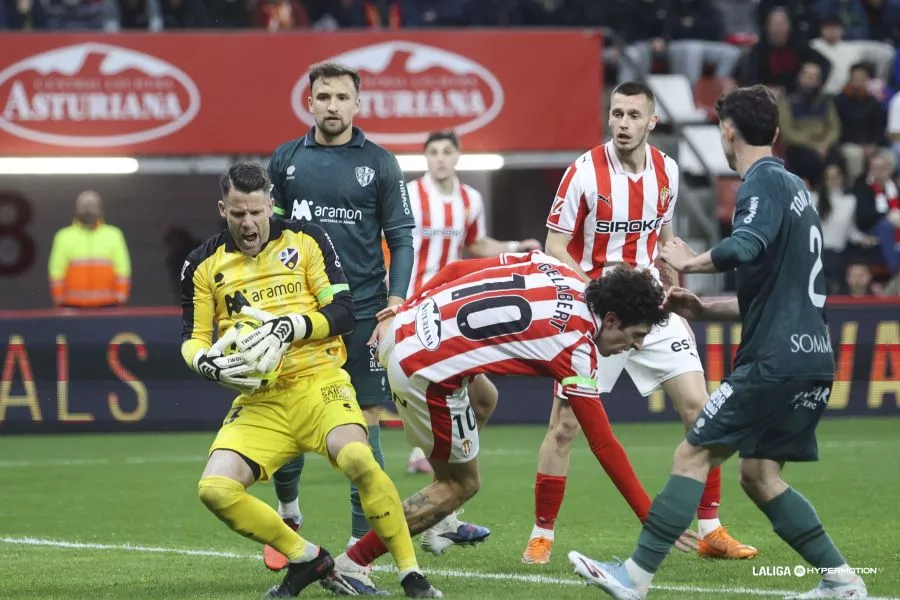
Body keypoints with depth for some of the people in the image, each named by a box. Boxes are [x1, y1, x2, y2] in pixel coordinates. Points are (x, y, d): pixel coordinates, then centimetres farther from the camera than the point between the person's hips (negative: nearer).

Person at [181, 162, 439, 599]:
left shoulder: (305, 240, 3)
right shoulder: (204, 265, 8)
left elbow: (342, 312, -1)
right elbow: (192, 338, 12)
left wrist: (289, 327, -18)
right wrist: (208, 362, -12)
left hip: (318, 383, -3)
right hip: (257, 400, 3)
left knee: (358, 460, -33)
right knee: (215, 489, -21)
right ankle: (306, 559, 2)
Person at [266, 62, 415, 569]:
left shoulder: (380, 164, 3)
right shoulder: (285, 160, 8)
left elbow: (402, 240, 3)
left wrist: (394, 305, -7)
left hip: (362, 314, -2)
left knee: (363, 424, -2)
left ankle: (362, 543, 5)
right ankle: (288, 514, 27)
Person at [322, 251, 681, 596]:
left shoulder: (552, 268, 8)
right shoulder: (576, 348, -9)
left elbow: (456, 270, 11)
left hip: (404, 326, 9)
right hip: (426, 372, -9)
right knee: (462, 484, 8)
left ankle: (439, 524, 30)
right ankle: (350, 564, 7)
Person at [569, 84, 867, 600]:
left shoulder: (764, 181, -7)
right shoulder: (794, 186, 21)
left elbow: (746, 246, -28)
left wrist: (691, 262, -11)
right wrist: (703, 309, 20)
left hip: (775, 360, -9)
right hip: (814, 359, 9)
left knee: (693, 457, -6)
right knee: (760, 476, 14)